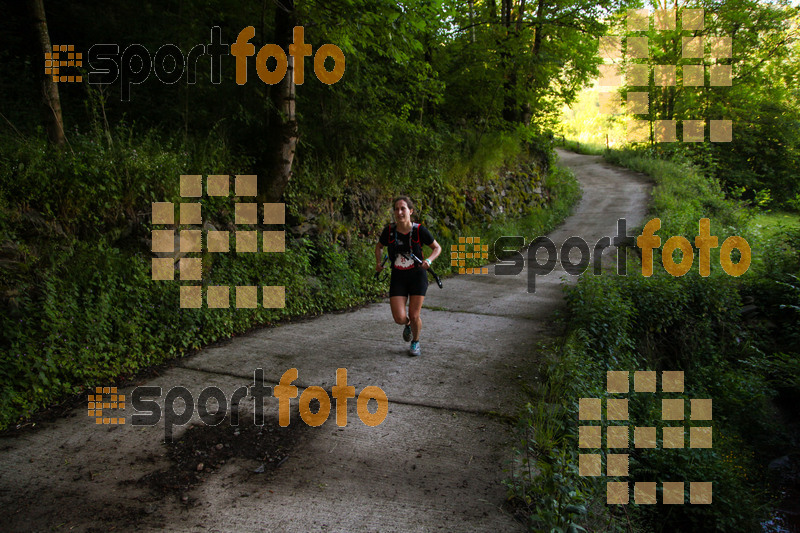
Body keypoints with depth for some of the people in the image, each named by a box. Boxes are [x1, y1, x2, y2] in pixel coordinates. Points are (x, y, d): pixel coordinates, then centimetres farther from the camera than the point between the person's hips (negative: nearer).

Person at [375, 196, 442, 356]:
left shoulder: (419, 230, -14)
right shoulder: (389, 231, -9)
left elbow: (437, 248, -2)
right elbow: (379, 247, 12)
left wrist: (428, 260, -20)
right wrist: (378, 262, -4)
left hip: (417, 276, -1)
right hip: (398, 278, 1)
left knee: (414, 316, -1)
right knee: (399, 318, -10)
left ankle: (415, 342, 31)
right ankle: (408, 324, 30)